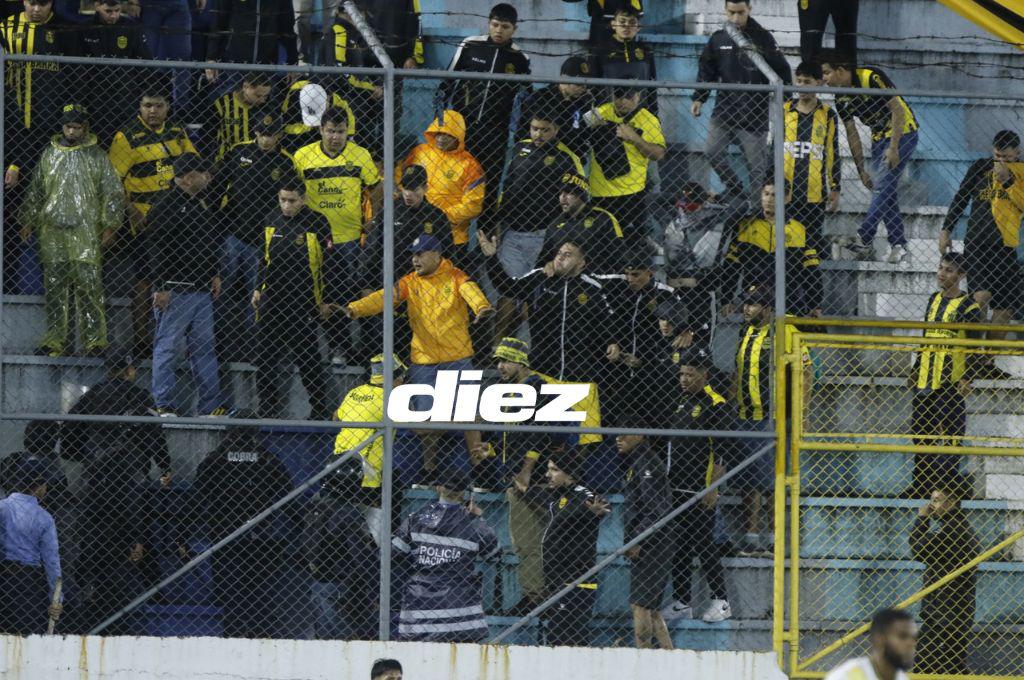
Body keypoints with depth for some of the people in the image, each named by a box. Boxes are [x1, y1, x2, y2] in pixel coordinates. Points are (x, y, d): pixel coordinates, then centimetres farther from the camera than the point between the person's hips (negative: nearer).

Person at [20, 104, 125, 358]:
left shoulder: (96, 156, 7)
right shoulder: (49, 156, 15)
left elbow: (113, 193, 6)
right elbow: (35, 191, 22)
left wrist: (110, 224, -3)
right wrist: (28, 221, 16)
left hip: (86, 231, -3)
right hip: (52, 230, 3)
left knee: (88, 285, -9)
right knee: (54, 286, 2)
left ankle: (95, 340, -6)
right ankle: (55, 338, 7)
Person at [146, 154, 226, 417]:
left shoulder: (202, 204, 17)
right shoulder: (167, 206, -12)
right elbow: (158, 248, -16)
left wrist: (214, 275, 19)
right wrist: (160, 287, -19)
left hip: (202, 288, 9)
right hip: (175, 289, -9)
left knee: (204, 346, 9)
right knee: (166, 345, -4)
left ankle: (211, 406, 11)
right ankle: (163, 406, -2)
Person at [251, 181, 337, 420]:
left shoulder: (317, 223, -7)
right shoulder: (271, 221, 7)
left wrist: (326, 301, -4)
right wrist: (258, 288, 15)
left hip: (304, 301, -5)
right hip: (271, 299, 5)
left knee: (308, 359, 0)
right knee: (265, 358, 3)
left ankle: (322, 408, 11)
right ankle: (268, 408, 11)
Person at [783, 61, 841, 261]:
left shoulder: (827, 115, 4)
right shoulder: (784, 111, 7)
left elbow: (833, 154, 6)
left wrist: (835, 189, 3)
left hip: (815, 192, -1)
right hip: (785, 190, 1)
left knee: (815, 241, 1)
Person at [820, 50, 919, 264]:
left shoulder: (872, 78, -22)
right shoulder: (841, 98, 1)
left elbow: (897, 109, -22)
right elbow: (852, 134, 7)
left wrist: (893, 147, -23)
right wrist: (861, 170, 5)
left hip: (902, 132, -8)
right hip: (879, 137, 8)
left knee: (883, 186, -16)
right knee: (886, 191, 5)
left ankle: (864, 239, -21)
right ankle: (899, 245, 8)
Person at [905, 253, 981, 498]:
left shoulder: (968, 307, -6)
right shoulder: (934, 300, 16)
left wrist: (968, 378, -16)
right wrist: (915, 371, 22)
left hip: (951, 382, -7)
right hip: (926, 381, 7)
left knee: (950, 433, -7)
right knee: (921, 431, 10)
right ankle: (921, 483, 18)